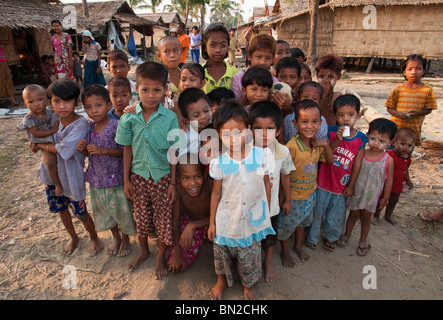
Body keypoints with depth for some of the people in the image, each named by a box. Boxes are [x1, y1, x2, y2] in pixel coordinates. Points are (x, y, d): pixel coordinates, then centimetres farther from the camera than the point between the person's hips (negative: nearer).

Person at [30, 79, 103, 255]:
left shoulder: (81, 124, -23)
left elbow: (63, 149, -26)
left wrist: (40, 145, -11)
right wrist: (35, 144, -6)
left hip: (71, 176, -6)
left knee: (80, 213, 9)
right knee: (61, 209, 22)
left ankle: (94, 237, 38)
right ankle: (73, 237, 46)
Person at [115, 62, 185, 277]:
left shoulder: (170, 118, -11)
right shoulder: (129, 118, -5)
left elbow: (173, 152, -7)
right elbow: (128, 150, 2)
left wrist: (173, 182, -6)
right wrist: (126, 180, 4)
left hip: (163, 176, -2)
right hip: (138, 176, 2)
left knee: (163, 217, 10)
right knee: (141, 216, 18)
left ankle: (161, 256, 34)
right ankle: (144, 251, 44)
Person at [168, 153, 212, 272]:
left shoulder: (211, 185, -35)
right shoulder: (177, 189, -29)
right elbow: (175, 220, -17)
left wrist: (193, 226, -37)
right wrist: (177, 254, -17)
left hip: (208, 222, -2)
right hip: (188, 220, 2)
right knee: (174, 265, -6)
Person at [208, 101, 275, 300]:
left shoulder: (262, 155, -14)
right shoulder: (219, 163, -15)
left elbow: (266, 184, -1)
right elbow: (216, 193, -4)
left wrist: (267, 213, 6)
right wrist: (211, 223, 3)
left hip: (253, 219, 0)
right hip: (226, 221, 0)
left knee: (249, 257, 18)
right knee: (222, 254, 21)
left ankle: (248, 285, 51)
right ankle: (222, 280, 54)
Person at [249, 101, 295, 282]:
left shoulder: (283, 152, -17)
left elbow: (285, 177, -1)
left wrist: (287, 200, 10)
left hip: (271, 205, 2)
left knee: (270, 236, 26)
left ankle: (268, 261, 55)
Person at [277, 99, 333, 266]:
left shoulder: (317, 144, -6)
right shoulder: (291, 146, -28)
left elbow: (330, 161, 7)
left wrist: (326, 145, -12)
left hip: (310, 194, 6)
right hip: (292, 196, -6)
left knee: (303, 221, 27)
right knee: (287, 224, 15)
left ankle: (298, 246, 53)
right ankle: (284, 251, 42)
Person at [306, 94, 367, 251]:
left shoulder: (361, 138, -8)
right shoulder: (331, 132, -11)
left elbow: (357, 164, -3)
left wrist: (351, 185, 0)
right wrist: (337, 141, -29)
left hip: (342, 185, 1)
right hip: (323, 181, -1)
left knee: (337, 215, 19)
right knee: (317, 211, 15)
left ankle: (330, 236, 46)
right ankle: (312, 237, 39)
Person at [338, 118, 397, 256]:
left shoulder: (388, 160, -14)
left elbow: (389, 181, -5)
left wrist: (384, 198, 0)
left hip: (373, 195, -1)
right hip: (357, 192, 1)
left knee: (365, 218, 16)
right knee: (353, 214, 18)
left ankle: (363, 240, 39)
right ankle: (347, 234, 43)